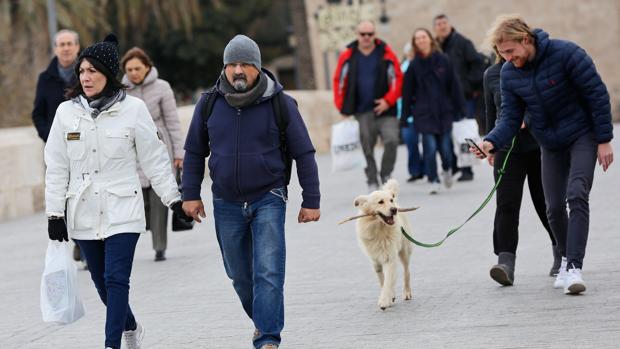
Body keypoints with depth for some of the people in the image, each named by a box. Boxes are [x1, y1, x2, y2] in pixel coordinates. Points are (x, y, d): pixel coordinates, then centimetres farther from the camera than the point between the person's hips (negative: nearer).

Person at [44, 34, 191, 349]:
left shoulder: (133, 109, -5)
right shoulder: (67, 112, 2)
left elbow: (154, 159, 2)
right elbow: (56, 167, 6)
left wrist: (174, 199, 3)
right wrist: (54, 213, 4)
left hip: (122, 209, -3)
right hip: (83, 213, 3)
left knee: (116, 279, -13)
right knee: (101, 281, 13)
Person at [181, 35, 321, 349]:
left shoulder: (280, 104, -7)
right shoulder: (209, 104, -1)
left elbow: (304, 154, -2)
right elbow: (194, 152, 10)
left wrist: (311, 201, -2)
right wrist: (191, 194, 6)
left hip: (269, 199, -3)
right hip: (226, 204, 3)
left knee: (268, 273, -12)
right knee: (239, 273, 14)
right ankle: (262, 319, 38)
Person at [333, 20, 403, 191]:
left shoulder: (386, 54, 1)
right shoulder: (348, 56, 4)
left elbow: (397, 79, 1)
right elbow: (339, 81, 8)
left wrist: (388, 100, -10)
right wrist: (343, 107, 2)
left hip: (384, 109, -1)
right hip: (362, 112, 1)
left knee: (391, 140, -16)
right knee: (367, 149, 4)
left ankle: (386, 173, 5)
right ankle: (372, 182, 15)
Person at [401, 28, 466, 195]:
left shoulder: (443, 61, 2)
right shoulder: (414, 65, 2)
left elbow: (453, 85, 4)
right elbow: (407, 91, 4)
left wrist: (460, 107, 2)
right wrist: (405, 114, 2)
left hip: (444, 111, 0)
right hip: (424, 113, 0)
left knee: (445, 147, 1)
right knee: (430, 147, -8)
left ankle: (447, 169, 32)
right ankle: (434, 180, 3)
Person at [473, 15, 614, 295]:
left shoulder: (566, 54, -22)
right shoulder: (509, 74, -7)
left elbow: (597, 94, -16)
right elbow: (510, 117, -6)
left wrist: (604, 140, -15)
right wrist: (492, 142, -26)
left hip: (582, 136, -5)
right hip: (550, 144, 5)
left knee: (577, 196, -20)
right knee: (554, 207, 2)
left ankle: (574, 268, -24)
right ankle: (567, 258, 25)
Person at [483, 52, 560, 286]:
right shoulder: (492, 75, 7)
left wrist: (529, 118, -22)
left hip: (539, 146, -2)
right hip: (507, 150, 2)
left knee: (545, 203, 8)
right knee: (506, 205, -12)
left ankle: (561, 254, 30)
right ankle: (506, 262, -20)